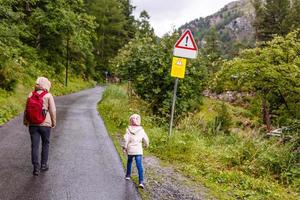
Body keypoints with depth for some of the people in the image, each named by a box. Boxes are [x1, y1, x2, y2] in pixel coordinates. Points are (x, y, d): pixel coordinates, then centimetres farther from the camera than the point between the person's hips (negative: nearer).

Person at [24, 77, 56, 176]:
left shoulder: (31, 95, 1)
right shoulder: (48, 96, -9)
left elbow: (26, 110, 7)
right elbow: (53, 110, -9)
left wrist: (25, 121, 21)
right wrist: (54, 122, 5)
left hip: (33, 124, 2)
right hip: (45, 124, -2)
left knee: (35, 146, 6)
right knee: (45, 144, 16)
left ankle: (36, 168, 5)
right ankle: (44, 165, 22)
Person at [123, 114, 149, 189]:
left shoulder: (129, 130, -9)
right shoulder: (141, 130, -4)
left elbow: (126, 139, -13)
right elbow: (146, 139, 1)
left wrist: (125, 147, -1)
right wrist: (147, 145, 22)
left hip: (130, 150, 0)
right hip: (138, 150, 0)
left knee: (129, 162, 25)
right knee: (139, 165, -4)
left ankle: (128, 175, 40)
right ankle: (141, 181, -12)